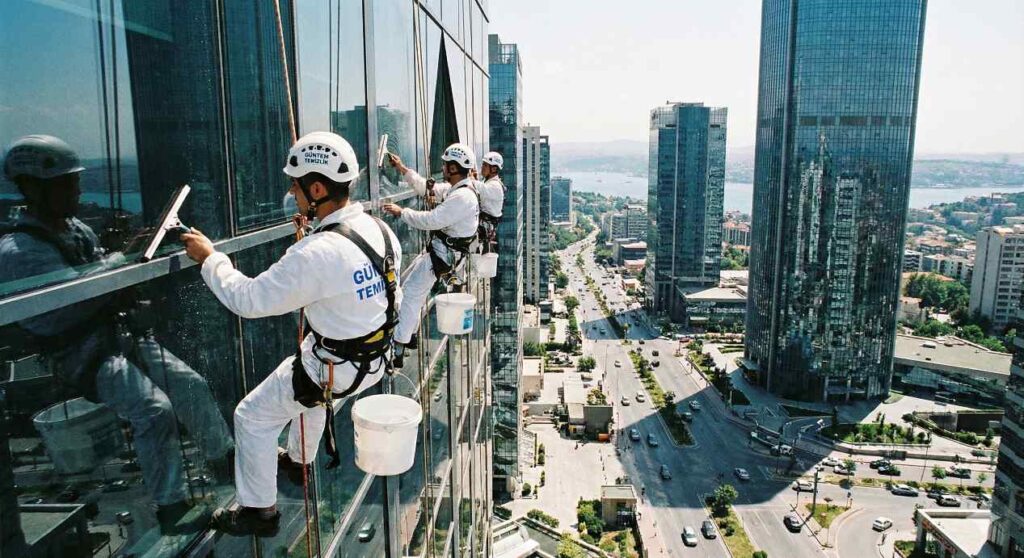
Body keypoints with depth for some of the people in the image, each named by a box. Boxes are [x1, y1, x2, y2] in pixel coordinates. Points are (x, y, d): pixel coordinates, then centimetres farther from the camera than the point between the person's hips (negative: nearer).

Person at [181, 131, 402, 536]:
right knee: (308, 386, 36)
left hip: (336, 369, -8)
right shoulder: (380, 229, -8)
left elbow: (248, 299, -21)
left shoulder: (316, 254, -32)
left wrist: (209, 257, -6)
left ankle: (259, 511, 27)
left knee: (253, 417, 12)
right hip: (375, 356, 8)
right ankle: (300, 461, 57)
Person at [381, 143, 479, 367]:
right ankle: (408, 335, 32)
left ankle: (397, 352, -7)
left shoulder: (463, 197, -26)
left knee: (412, 294, -11)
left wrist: (401, 212, -15)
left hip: (442, 255, -11)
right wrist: (402, 169, 17)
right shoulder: (456, 188, 6)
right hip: (437, 248, 11)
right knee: (410, 284, 21)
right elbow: (428, 188, 18)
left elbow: (430, 220, -27)